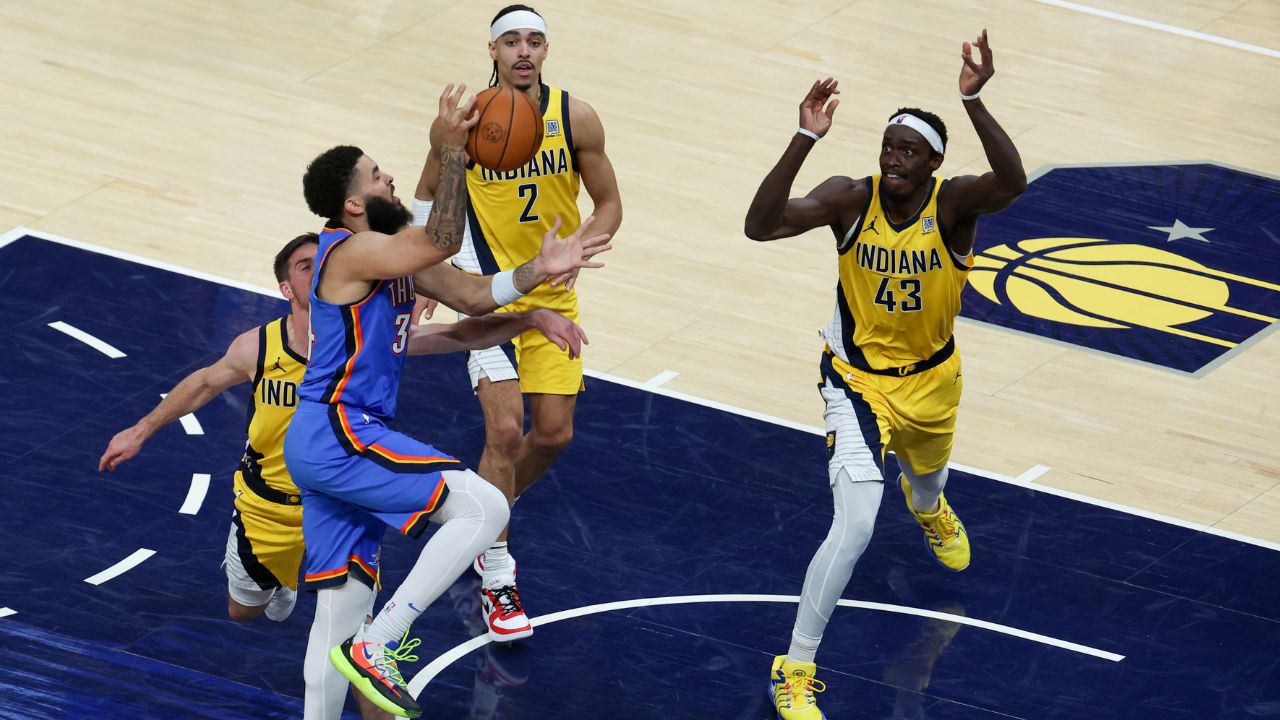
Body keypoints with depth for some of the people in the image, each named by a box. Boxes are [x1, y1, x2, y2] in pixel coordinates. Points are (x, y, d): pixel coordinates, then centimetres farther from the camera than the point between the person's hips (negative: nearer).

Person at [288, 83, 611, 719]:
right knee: (484, 507, -17)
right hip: (337, 435, -10)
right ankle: (374, 652, -17)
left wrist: (539, 273, 4)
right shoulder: (352, 251, -14)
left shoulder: (386, 251, 16)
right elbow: (444, 242, -25)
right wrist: (452, 149, -25)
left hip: (327, 447, 10)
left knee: (340, 611, 10)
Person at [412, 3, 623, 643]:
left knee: (554, 433, 4)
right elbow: (428, 195, 4)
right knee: (504, 428, -14)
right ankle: (496, 579, -3)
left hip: (554, 295, 3)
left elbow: (608, 205, -1)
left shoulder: (575, 119, -9)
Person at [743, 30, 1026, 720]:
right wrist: (806, 138, -46)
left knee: (927, 481, 33)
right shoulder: (850, 198, -22)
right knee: (854, 528, -18)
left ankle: (926, 506, 76)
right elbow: (760, 226, -36)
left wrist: (973, 101, -59)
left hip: (931, 377, 3)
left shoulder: (953, 203, -23)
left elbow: (1012, 183, -47)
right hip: (859, 378, -3)